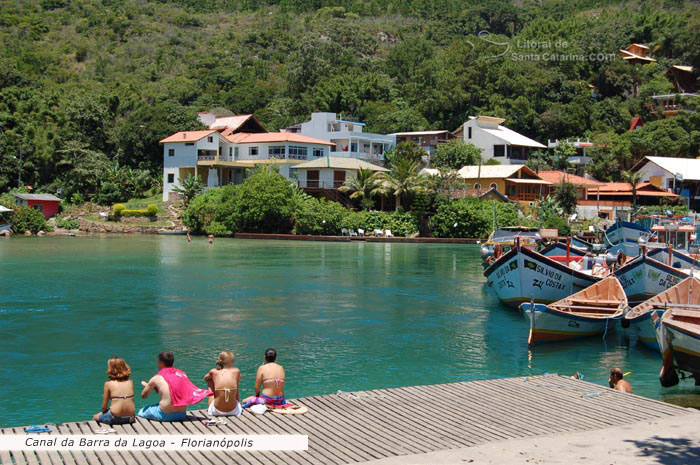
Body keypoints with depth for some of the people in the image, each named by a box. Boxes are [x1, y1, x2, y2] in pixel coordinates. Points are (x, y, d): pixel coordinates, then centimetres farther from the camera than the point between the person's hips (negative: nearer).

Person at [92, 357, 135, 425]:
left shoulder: (108, 384, -3)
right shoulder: (130, 382, 6)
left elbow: (104, 406, 1)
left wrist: (103, 411, 23)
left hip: (115, 418, -4)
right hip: (130, 417, 4)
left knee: (96, 417, 26)